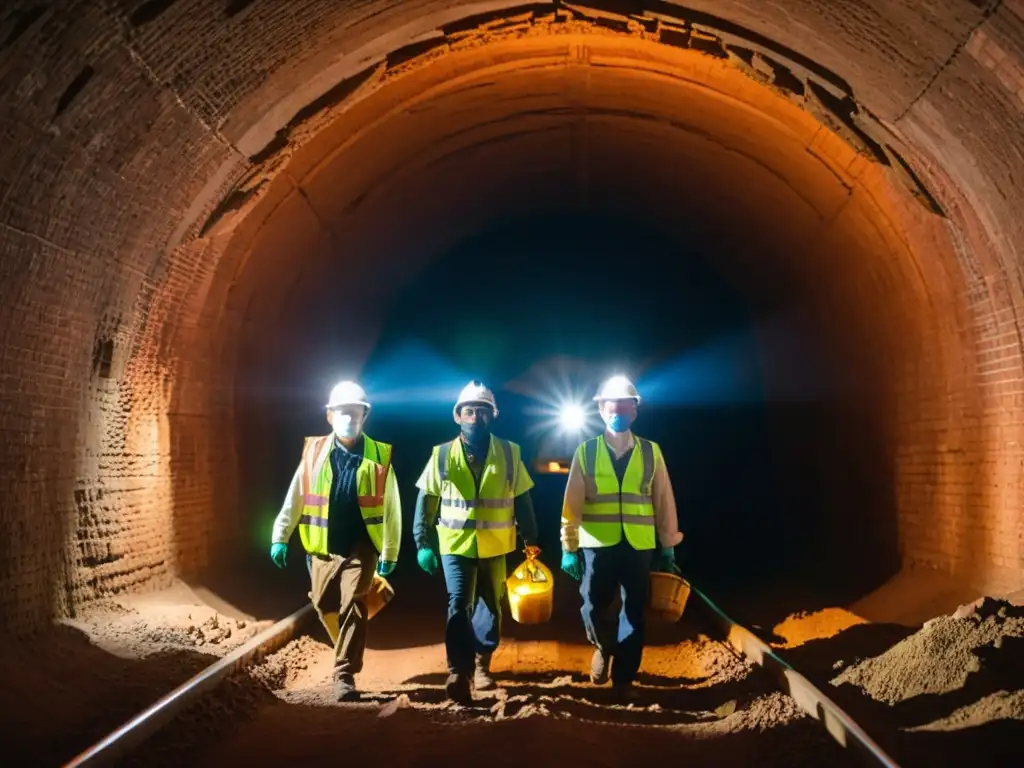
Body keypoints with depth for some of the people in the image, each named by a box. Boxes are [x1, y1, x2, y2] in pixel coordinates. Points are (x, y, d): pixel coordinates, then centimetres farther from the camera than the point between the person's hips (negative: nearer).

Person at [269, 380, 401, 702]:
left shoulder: (379, 457, -4)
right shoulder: (313, 452, 0)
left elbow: (391, 509, 1)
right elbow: (294, 499, 5)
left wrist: (390, 553, 2)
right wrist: (280, 537, 2)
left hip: (361, 547, -3)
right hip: (324, 548, 3)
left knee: (352, 605, -11)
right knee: (325, 606, 11)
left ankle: (344, 676, -5)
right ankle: (349, 652, 39)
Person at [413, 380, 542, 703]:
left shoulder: (509, 453, -1)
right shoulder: (442, 455, -4)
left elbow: (522, 499, 4)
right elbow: (426, 501, 1)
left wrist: (531, 540, 6)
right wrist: (423, 543, -2)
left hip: (494, 547, 2)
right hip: (455, 545, -2)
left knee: (490, 606, 14)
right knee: (459, 606, -11)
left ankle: (481, 665, 32)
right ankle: (459, 673, -8)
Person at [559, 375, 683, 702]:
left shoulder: (651, 452, 5)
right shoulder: (586, 452, 1)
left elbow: (664, 502, 7)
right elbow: (572, 504, 0)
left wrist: (668, 546, 6)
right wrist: (569, 546, -3)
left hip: (639, 546, 1)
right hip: (597, 545, -1)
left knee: (634, 613, 5)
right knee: (593, 607, 0)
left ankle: (624, 678, 19)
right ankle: (604, 648, 32)